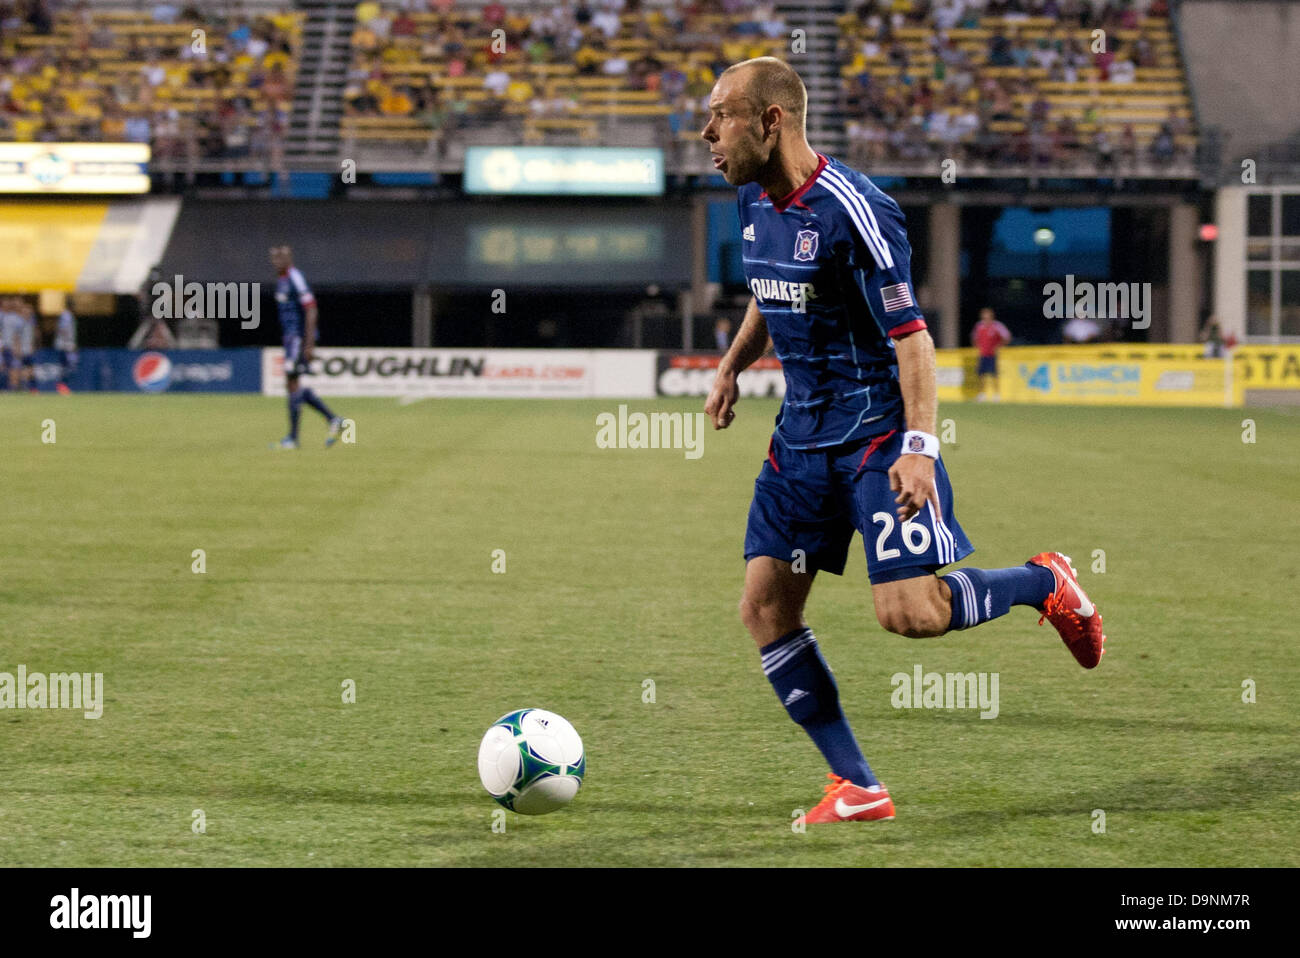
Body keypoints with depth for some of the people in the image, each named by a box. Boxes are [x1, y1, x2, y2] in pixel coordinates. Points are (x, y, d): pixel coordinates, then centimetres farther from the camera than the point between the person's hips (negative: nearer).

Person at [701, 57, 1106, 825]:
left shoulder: (851, 209, -20)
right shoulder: (755, 200, 6)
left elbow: (911, 334, -20)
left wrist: (919, 447, -27)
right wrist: (732, 367, 29)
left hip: (877, 430, -8)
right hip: (802, 434, 8)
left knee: (908, 612, -17)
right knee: (765, 609, 0)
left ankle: (1044, 583, 12)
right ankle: (858, 788, 7)